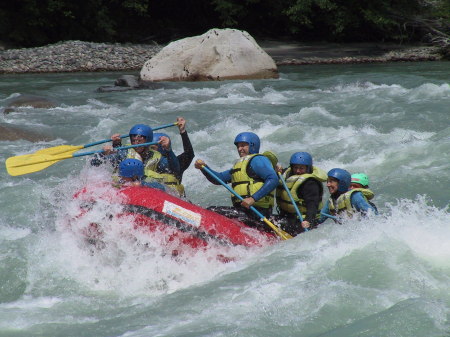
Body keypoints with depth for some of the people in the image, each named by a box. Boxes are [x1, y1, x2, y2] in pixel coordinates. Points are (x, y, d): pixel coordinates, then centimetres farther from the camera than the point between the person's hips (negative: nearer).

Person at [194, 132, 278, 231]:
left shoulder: (257, 160, -3)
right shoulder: (239, 165, 28)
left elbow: (273, 180, -17)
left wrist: (253, 199, -24)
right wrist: (204, 168, 7)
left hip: (255, 213, -10)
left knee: (213, 211, -19)